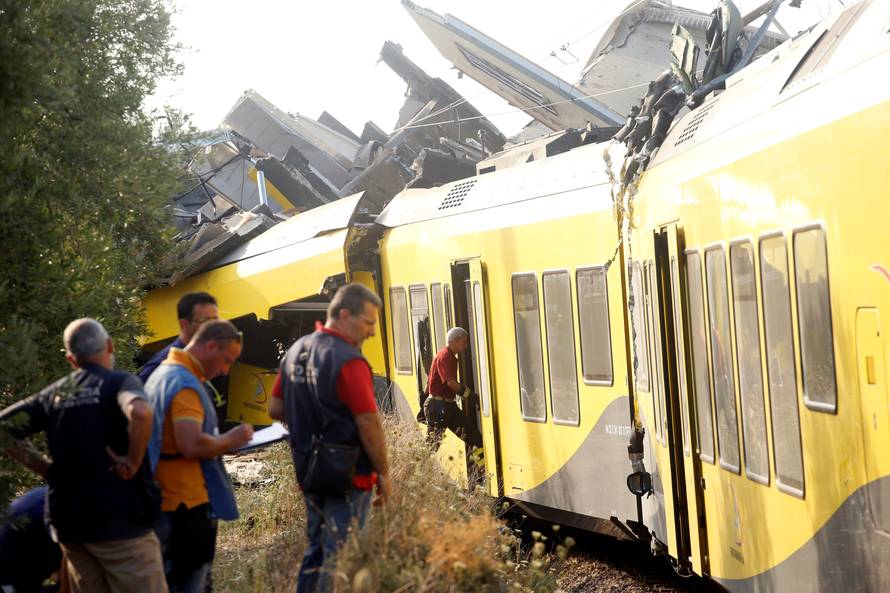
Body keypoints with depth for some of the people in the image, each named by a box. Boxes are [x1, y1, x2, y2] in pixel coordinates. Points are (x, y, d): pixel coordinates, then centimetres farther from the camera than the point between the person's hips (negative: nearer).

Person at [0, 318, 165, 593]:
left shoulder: (54, 394, 10)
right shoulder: (120, 382, -7)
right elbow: (140, 413, -29)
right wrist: (133, 461, -17)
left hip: (69, 521, 6)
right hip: (119, 519, -6)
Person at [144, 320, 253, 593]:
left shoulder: (164, 373, 14)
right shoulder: (185, 384, -18)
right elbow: (192, 446, -28)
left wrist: (222, 440, 16)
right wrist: (231, 440, -12)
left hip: (164, 500, 10)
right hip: (187, 504, -10)